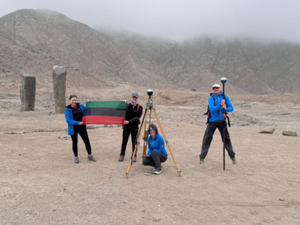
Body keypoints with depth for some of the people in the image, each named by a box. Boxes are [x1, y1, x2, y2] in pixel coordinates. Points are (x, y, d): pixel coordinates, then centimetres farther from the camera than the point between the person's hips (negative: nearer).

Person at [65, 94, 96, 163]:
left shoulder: (81, 106, 3)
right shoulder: (68, 110, -6)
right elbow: (68, 120, -14)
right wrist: (78, 123, -23)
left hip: (82, 127, 2)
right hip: (73, 128, -2)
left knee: (87, 141, 3)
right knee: (75, 142, 9)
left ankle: (90, 155, 20)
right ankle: (76, 157, 23)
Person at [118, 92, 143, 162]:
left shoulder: (139, 107, -2)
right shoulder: (127, 105, 4)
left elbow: (137, 117, -12)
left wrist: (129, 121, -23)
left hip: (134, 127, -1)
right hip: (126, 126, 1)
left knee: (134, 142, 5)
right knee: (124, 142, 3)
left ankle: (134, 156, 16)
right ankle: (122, 156, 12)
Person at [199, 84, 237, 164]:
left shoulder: (225, 97, 3)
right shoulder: (211, 98, -6)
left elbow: (231, 108, -1)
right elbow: (212, 109, -19)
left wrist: (226, 108, -22)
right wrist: (220, 105, -32)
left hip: (222, 121, 3)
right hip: (212, 121, -2)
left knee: (226, 139, 8)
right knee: (207, 139, -1)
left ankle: (232, 156, 23)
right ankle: (202, 157, 9)